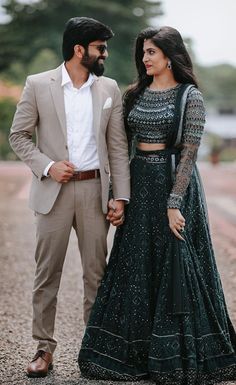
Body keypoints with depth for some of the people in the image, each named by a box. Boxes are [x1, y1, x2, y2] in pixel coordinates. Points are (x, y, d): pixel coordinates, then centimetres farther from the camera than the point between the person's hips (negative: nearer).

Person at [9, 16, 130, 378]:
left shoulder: (109, 89, 7)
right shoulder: (38, 85, 0)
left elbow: (118, 146, 6)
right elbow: (18, 135, 3)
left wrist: (120, 196, 0)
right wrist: (46, 166, -12)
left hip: (95, 190, 2)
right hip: (54, 190, -2)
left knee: (97, 272, 6)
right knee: (47, 273, 3)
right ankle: (44, 348, 12)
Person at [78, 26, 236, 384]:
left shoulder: (189, 96, -6)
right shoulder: (135, 95, 11)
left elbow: (189, 153, -12)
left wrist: (174, 204, -18)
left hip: (174, 183, -6)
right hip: (138, 184, 6)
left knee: (175, 267, -2)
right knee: (134, 269, 7)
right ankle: (133, 354, 16)